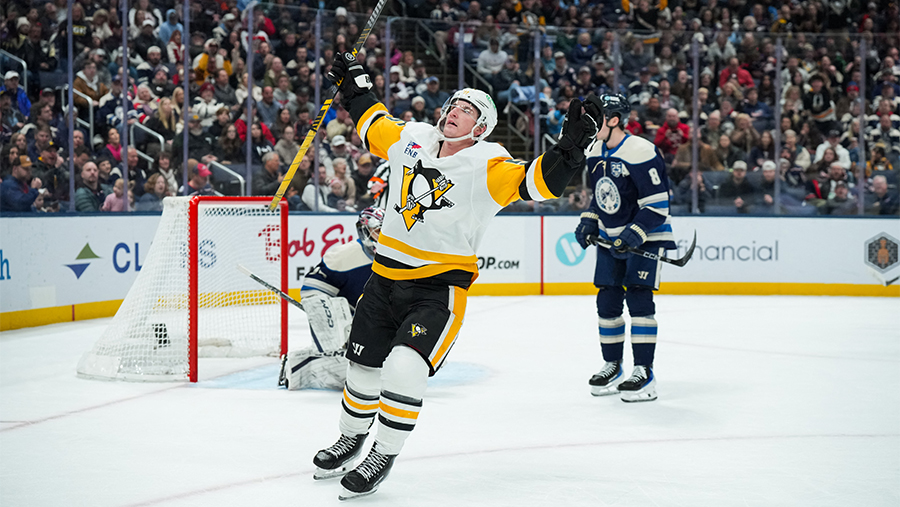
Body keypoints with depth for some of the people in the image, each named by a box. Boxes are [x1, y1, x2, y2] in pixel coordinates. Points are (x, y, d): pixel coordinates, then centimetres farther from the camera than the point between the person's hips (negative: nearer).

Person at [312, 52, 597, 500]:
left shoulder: (487, 166, -12)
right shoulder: (411, 139, 3)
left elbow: (534, 181, -26)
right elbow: (374, 125, 23)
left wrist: (570, 150, -39)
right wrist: (353, 85, 29)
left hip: (440, 285, -5)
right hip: (387, 276, 6)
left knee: (404, 370, -20)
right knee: (364, 367, 15)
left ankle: (384, 457, 0)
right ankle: (351, 439, 41)